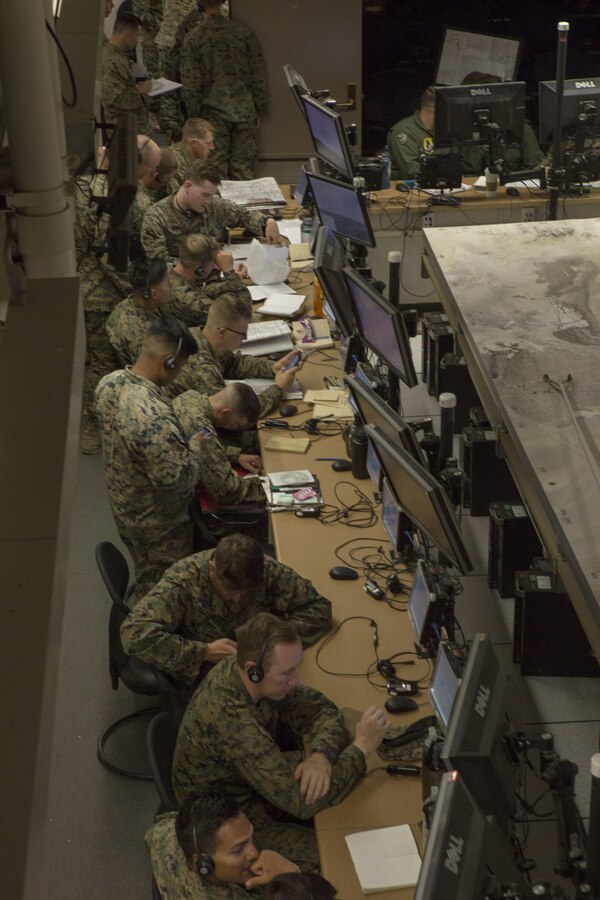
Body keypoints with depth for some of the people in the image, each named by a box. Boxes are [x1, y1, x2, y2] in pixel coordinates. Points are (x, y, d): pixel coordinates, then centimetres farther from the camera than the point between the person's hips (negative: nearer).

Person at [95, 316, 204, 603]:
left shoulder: (109, 383, -13)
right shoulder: (154, 417, -42)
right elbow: (177, 480, -33)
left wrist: (179, 438, 2)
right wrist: (195, 445, -16)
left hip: (124, 508, 8)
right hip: (158, 526, -8)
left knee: (144, 582, 31)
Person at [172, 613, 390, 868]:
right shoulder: (229, 718, -40)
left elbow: (322, 709, -4)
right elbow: (301, 801, -38)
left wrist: (321, 755, -26)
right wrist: (361, 747, -30)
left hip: (257, 782, 8)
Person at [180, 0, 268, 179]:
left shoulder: (193, 38, -3)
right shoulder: (244, 32, 2)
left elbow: (190, 83, -3)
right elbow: (258, 75, 3)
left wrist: (193, 115, 4)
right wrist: (259, 110, 10)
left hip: (214, 112, -1)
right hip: (245, 111, 1)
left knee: (217, 170, 3)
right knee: (244, 169, 4)